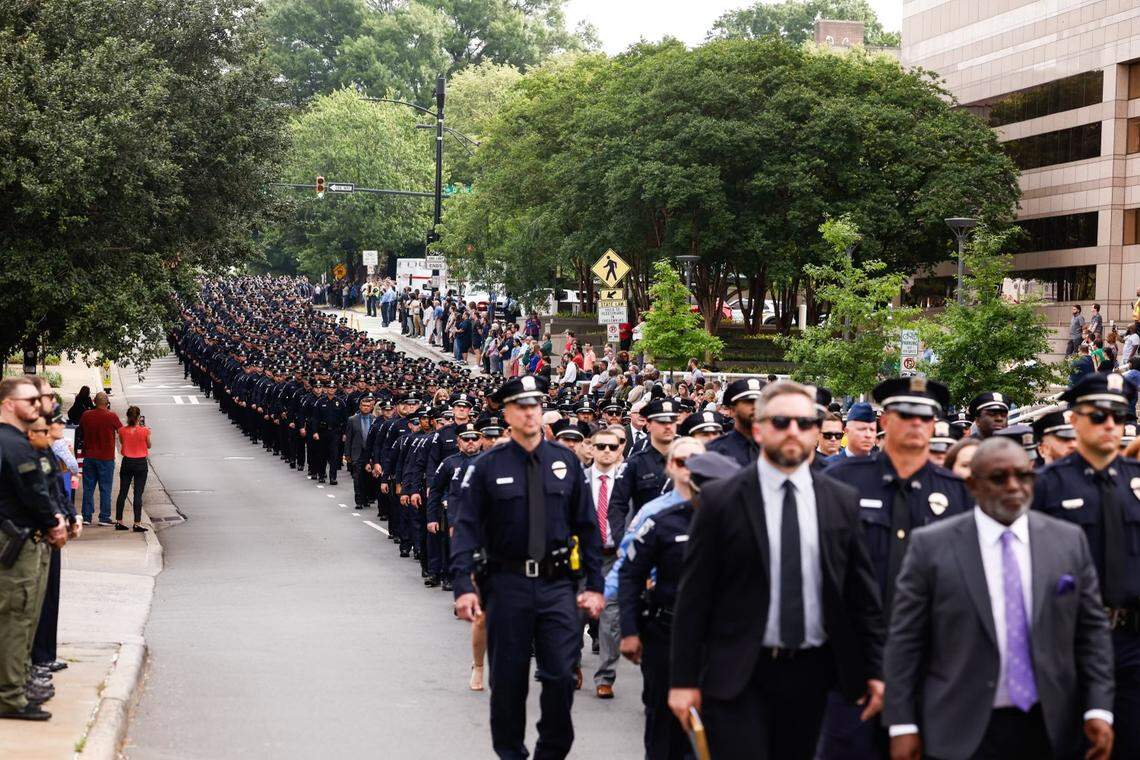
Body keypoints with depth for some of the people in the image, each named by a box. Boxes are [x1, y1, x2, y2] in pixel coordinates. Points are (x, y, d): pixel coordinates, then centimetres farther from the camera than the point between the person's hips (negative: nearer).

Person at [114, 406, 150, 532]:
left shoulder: (122, 430, -6)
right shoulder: (144, 431, -12)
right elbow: (148, 446, 1)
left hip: (127, 463, 2)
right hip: (141, 463, -2)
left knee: (122, 493, 11)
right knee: (138, 494, 0)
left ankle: (119, 522, 15)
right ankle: (137, 523, -3)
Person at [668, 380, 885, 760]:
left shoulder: (843, 500, 6)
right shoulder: (721, 499, -3)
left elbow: (862, 593, 9)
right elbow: (693, 596, -3)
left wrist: (874, 669, 6)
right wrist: (683, 679, -5)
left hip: (812, 672, 3)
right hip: (739, 674, -3)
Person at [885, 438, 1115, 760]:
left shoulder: (1069, 540, 5)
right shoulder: (931, 545, -3)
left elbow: (1092, 629, 7)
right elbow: (905, 640, -2)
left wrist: (1099, 709, -3)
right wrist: (902, 725, -6)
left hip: (1049, 729, 3)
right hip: (963, 732, -2)